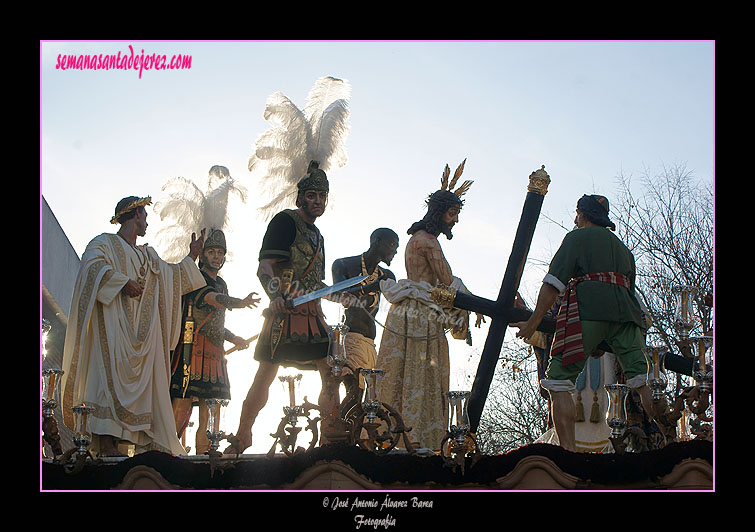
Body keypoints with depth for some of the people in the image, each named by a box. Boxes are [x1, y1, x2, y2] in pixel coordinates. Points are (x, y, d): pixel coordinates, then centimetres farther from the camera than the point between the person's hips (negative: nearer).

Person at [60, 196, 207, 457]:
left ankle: (148, 443, -8)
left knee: (144, 381, -3)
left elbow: (173, 275, 38)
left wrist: (191, 257, 34)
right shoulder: (105, 243, 5)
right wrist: (123, 281, -22)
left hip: (144, 332, 7)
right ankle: (106, 443, -26)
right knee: (112, 374, -19)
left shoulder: (148, 255, 27)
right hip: (114, 325, -7)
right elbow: (93, 263, -16)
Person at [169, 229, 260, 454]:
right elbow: (211, 298, -25)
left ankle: (203, 449, 6)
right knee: (183, 401, -15)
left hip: (214, 349, 8)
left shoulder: (221, 284, 23)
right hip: (193, 347, -8)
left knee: (209, 400, 3)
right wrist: (241, 303, -40)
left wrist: (233, 338, 22)